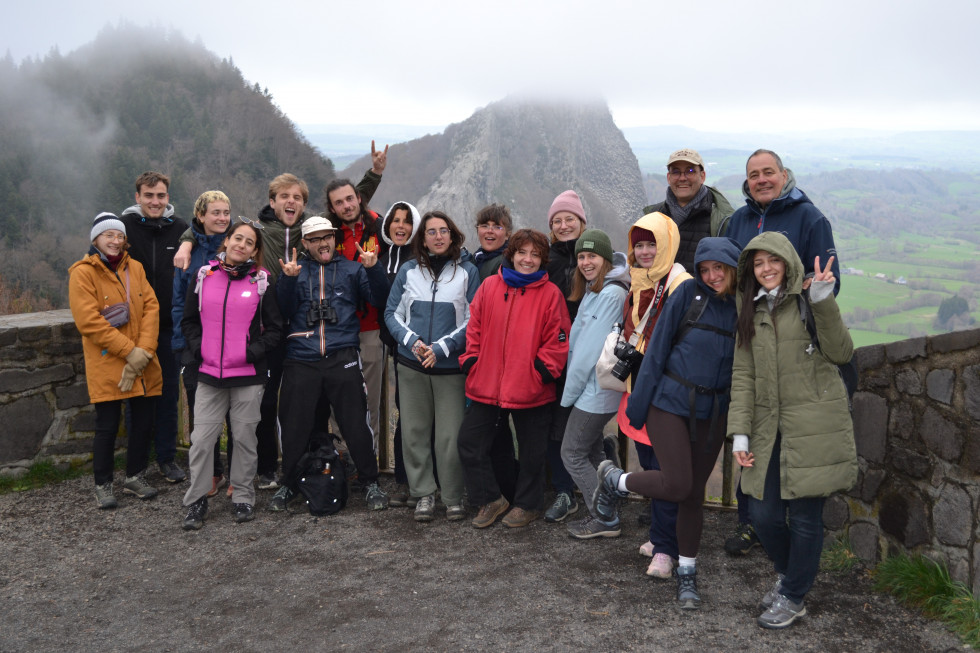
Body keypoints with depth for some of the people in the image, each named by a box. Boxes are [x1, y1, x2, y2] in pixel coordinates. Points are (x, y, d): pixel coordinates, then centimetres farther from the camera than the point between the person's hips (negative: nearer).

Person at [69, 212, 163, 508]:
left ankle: (135, 477, 28)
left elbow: (151, 307, 3)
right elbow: (89, 320, -14)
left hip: (142, 364, 5)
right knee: (107, 426, 2)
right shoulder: (83, 273, -6)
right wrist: (129, 351, -17)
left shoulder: (135, 268, 10)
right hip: (106, 365, -5)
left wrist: (145, 350, -11)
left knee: (143, 421, 10)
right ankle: (103, 486, 18)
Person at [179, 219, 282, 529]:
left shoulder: (261, 282, 2)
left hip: (248, 375, -1)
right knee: (202, 438, 0)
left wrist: (253, 352, -10)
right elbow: (189, 320, 14)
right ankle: (196, 501, 13)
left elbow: (274, 328, 3)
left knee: (245, 437, 7)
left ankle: (243, 497, 21)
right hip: (209, 374, 1)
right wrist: (198, 349, 0)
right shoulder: (204, 276, 6)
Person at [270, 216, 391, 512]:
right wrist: (288, 280, -10)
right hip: (301, 361, 1)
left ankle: (370, 483, 13)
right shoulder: (295, 271, 14)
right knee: (295, 426, 6)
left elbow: (379, 298, 1)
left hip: (342, 359, -1)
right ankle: (289, 484, 24)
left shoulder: (352, 269, 13)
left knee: (356, 424, -2)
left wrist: (373, 269, -15)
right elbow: (283, 312, 3)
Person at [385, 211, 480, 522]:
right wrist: (412, 341, -8)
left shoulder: (467, 271, 1)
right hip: (411, 365, 3)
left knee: (450, 435, -3)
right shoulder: (408, 271, 8)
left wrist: (441, 348, -11)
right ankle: (423, 494, 18)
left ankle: (453, 497, 11)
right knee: (414, 432, 6)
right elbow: (392, 313, 9)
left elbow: (472, 320, -2)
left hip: (451, 366, -2)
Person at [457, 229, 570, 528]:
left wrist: (543, 369, -12)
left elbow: (558, 339, -4)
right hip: (485, 386, 3)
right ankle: (490, 500, 25)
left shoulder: (550, 294, -5)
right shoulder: (489, 287, 3)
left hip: (531, 389, -3)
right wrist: (471, 362, 1)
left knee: (531, 450, 10)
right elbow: (474, 329, 8)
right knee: (469, 442, 8)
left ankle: (527, 504, 31)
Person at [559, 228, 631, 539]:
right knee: (592, 452, 17)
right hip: (591, 389, 9)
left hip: (595, 391, -9)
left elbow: (591, 350, -19)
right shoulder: (592, 291, 10)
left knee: (572, 454, -1)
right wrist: (572, 389, 5)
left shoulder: (611, 294, -19)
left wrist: (569, 392, -12)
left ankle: (606, 520, 8)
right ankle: (602, 513, 27)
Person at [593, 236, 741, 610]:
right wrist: (639, 403, -6)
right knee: (676, 485, -11)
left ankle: (686, 574, 24)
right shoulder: (688, 294, -8)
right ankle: (614, 481, 17)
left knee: (695, 493, 9)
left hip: (712, 412, 3)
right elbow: (658, 349, -5)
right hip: (670, 402, -3)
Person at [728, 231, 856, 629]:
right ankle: (787, 574, 33)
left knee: (804, 515, 1)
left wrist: (823, 303, -23)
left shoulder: (809, 302, -1)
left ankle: (793, 597, 21)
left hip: (814, 426, -4)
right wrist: (739, 431, 2)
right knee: (764, 514, 4)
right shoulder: (751, 312, 14)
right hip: (769, 428, 5)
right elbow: (743, 375, 9)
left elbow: (841, 353, -11)